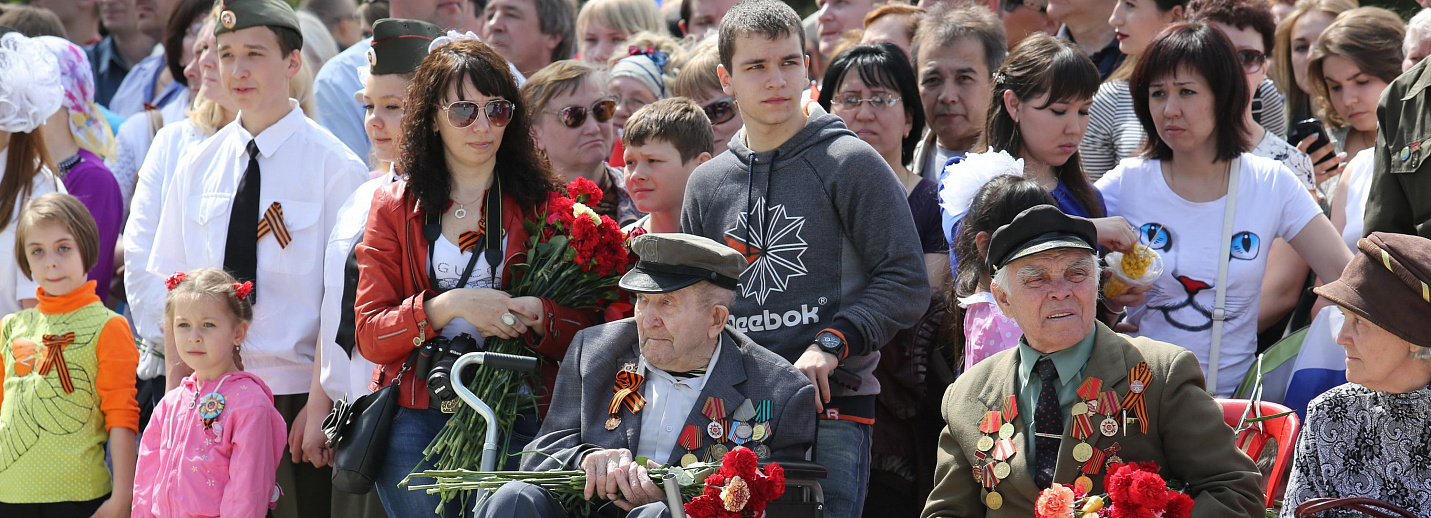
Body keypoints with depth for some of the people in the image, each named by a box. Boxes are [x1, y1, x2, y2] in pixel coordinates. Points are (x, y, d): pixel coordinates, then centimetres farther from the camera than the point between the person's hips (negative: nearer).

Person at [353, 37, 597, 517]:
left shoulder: (542, 204, 9)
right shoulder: (395, 207, 10)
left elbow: (586, 331, 5)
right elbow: (370, 335, 2)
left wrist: (537, 318, -16)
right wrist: (447, 307, -14)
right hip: (417, 419, 1)